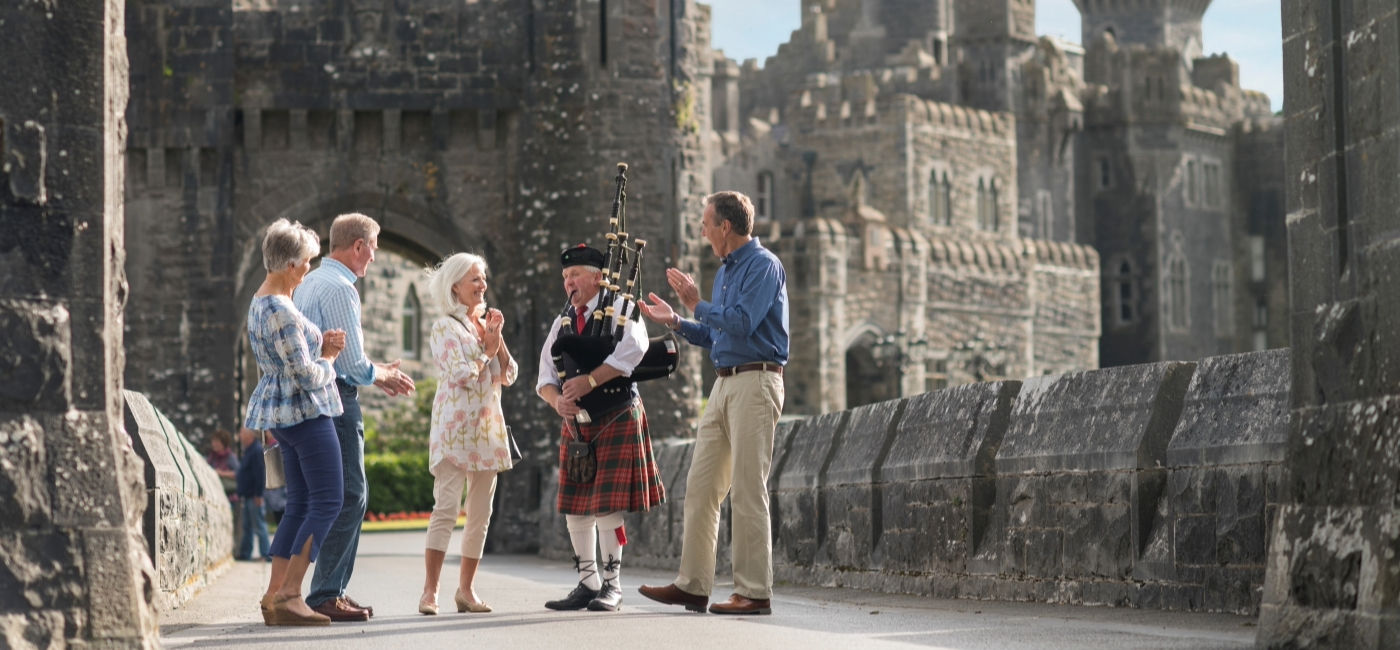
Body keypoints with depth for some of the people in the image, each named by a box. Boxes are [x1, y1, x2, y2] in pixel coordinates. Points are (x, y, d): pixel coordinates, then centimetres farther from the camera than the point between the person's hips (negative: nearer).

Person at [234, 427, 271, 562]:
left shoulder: (257, 450, -14)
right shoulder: (249, 451, 18)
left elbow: (260, 474, -21)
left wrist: (258, 495, -24)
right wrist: (240, 493, 22)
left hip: (254, 496, -10)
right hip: (248, 496, 10)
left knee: (259, 526, -9)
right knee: (247, 526, 13)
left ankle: (265, 554, -9)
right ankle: (245, 553, 18)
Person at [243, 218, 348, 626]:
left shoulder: (260, 302, 13)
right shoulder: (282, 311, -19)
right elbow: (306, 374, -20)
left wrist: (322, 347, 8)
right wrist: (327, 365, 1)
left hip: (282, 415, 10)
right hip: (305, 410, -10)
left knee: (299, 506, 12)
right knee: (327, 503, -8)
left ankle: (274, 597, 9)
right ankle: (288, 596, -14)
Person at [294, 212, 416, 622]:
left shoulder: (310, 282, 17)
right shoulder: (339, 288, -14)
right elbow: (352, 363, -16)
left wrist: (375, 372, 21)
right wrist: (381, 376, 3)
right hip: (336, 397, -10)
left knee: (348, 495, 14)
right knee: (350, 496, -8)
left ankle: (331, 589, 16)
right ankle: (326, 595, -10)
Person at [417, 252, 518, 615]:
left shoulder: (485, 324, 16)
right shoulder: (445, 327, -3)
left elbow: (509, 375, 10)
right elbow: (462, 374, -14)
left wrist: (497, 337, 0)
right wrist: (487, 350, -2)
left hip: (487, 427, 7)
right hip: (455, 427, -7)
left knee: (480, 513, 6)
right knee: (446, 507, -14)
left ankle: (466, 589, 12)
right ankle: (430, 590, -14)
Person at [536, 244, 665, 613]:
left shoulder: (620, 309, -3)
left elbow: (633, 349, -22)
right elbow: (545, 376, 9)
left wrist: (589, 380, -26)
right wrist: (556, 399, -13)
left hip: (616, 420, -6)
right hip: (576, 424, 6)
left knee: (607, 504, -9)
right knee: (574, 506, 6)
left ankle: (612, 586, -2)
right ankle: (587, 584, 16)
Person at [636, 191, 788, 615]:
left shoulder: (763, 265, -9)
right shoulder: (726, 270, 20)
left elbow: (742, 323, -21)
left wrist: (697, 305, -9)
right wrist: (675, 322, 17)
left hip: (755, 382, -10)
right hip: (725, 384, 10)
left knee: (748, 489, -9)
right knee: (700, 485, 7)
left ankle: (754, 592, -6)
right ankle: (693, 585, 10)